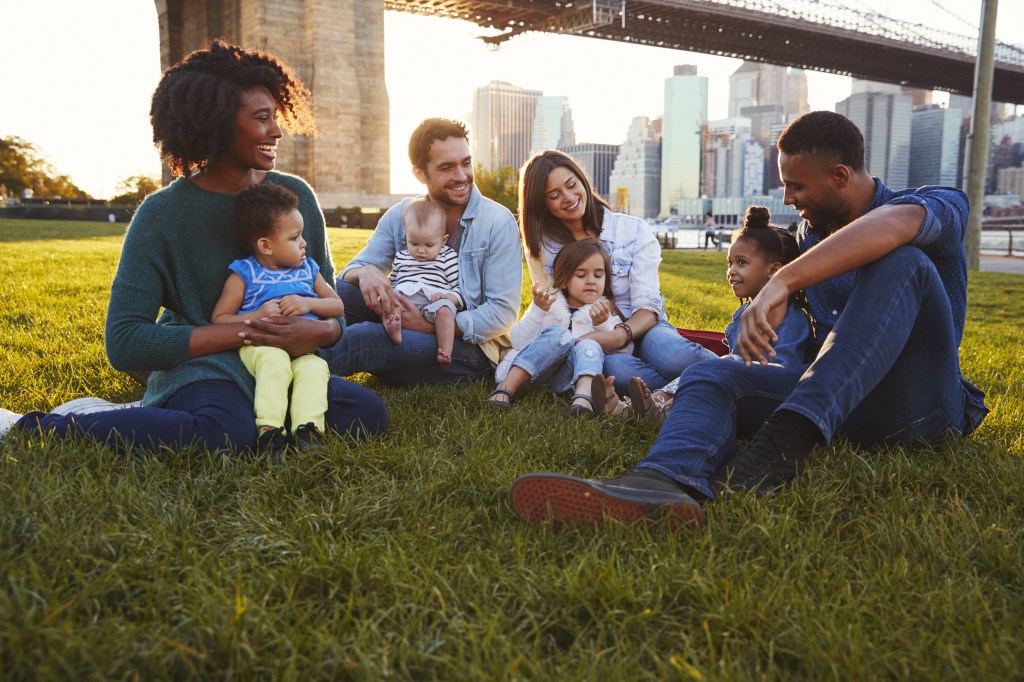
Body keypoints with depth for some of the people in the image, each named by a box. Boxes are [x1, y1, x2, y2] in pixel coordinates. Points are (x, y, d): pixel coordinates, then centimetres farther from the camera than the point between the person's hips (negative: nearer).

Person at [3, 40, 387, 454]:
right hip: (200, 368, -4)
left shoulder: (296, 196, 4)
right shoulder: (162, 214, -6)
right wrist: (243, 332, -19)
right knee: (225, 435, -38)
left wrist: (320, 332, -16)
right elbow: (124, 343, -12)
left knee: (369, 414, -24)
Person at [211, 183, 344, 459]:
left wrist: (308, 304, -3)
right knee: (275, 361, -38)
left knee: (315, 367, -31)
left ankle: (307, 428, -40)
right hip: (259, 345, -3)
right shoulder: (244, 273, 5)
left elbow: (338, 306, 17)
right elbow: (219, 319, 3)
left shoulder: (308, 269, 18)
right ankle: (268, 430, -40)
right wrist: (257, 315, -14)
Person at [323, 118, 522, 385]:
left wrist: (430, 326, -22)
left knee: (361, 337, -30)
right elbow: (353, 268, 3)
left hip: (471, 348, -5)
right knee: (337, 290, -19)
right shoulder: (401, 215, 4)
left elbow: (503, 313, -14)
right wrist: (365, 273, -23)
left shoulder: (499, 222, -10)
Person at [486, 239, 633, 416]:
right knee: (559, 334, -26)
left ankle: (584, 396, -52)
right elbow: (518, 343, -3)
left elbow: (624, 351, 0)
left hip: (571, 377, 1)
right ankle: (506, 387, -33)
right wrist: (538, 310, -17)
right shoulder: (549, 303, 9)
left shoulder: (605, 311, 13)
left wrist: (602, 325, -15)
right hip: (534, 373, -1)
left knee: (590, 345, -26)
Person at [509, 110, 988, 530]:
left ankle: (786, 442, -40)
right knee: (708, 376, -18)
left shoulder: (940, 204, -3)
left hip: (921, 402, -5)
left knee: (900, 261, -28)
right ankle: (669, 481, -53)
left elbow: (893, 225, -31)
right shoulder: (810, 232, 18)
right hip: (835, 400, 5)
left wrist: (781, 283, -41)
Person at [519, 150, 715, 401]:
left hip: (639, 330, 0)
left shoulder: (634, 231, 0)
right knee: (614, 368, -37)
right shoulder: (541, 247, 5)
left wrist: (621, 334, -28)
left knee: (673, 356, -37)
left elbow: (647, 307, -7)